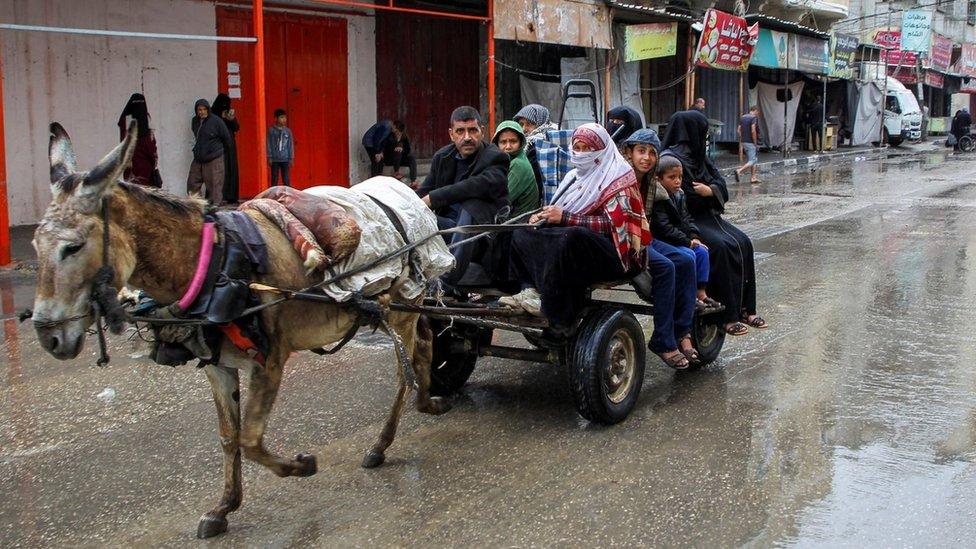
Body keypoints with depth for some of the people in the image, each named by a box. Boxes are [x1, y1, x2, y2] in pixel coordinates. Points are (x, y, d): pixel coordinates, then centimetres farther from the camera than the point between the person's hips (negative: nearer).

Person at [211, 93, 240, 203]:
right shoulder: (213, 113, -1)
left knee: (231, 169, 2)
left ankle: (231, 196, 4)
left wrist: (232, 119, -9)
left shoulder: (230, 112, 13)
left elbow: (237, 128, 9)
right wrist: (222, 118, -14)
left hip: (230, 145, 5)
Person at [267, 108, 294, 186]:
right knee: (274, 180, 5)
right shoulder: (271, 130, -1)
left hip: (285, 159, 1)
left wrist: (291, 158, 1)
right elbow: (269, 144, 0)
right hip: (275, 159, -1)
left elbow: (291, 145, 5)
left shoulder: (288, 131, 4)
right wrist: (269, 157, -4)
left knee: (286, 180, 2)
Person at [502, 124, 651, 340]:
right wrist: (544, 216, -1)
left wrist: (565, 217, -18)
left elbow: (614, 223, -14)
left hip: (612, 252, -7)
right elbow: (562, 217, 23)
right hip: (577, 242, 7)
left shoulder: (617, 176, -2)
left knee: (569, 238, -37)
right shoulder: (574, 177, 19)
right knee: (522, 235, -6)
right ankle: (533, 290, -28)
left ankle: (558, 317, -36)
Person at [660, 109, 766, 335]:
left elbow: (720, 182, 10)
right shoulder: (671, 158, -12)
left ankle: (744, 308, -4)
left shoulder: (698, 154, 14)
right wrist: (709, 191, -9)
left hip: (706, 214, 9)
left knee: (743, 242, -8)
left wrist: (709, 190, -12)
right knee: (721, 246, -26)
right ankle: (726, 314, -21)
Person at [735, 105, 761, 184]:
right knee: (752, 161, -6)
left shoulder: (742, 117, 12)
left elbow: (738, 130, 12)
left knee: (754, 160, 15)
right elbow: (753, 131, -20)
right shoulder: (754, 118, -12)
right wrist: (755, 143, -14)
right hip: (750, 143, -8)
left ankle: (753, 177, 13)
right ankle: (739, 171, -22)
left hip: (744, 142, 8)